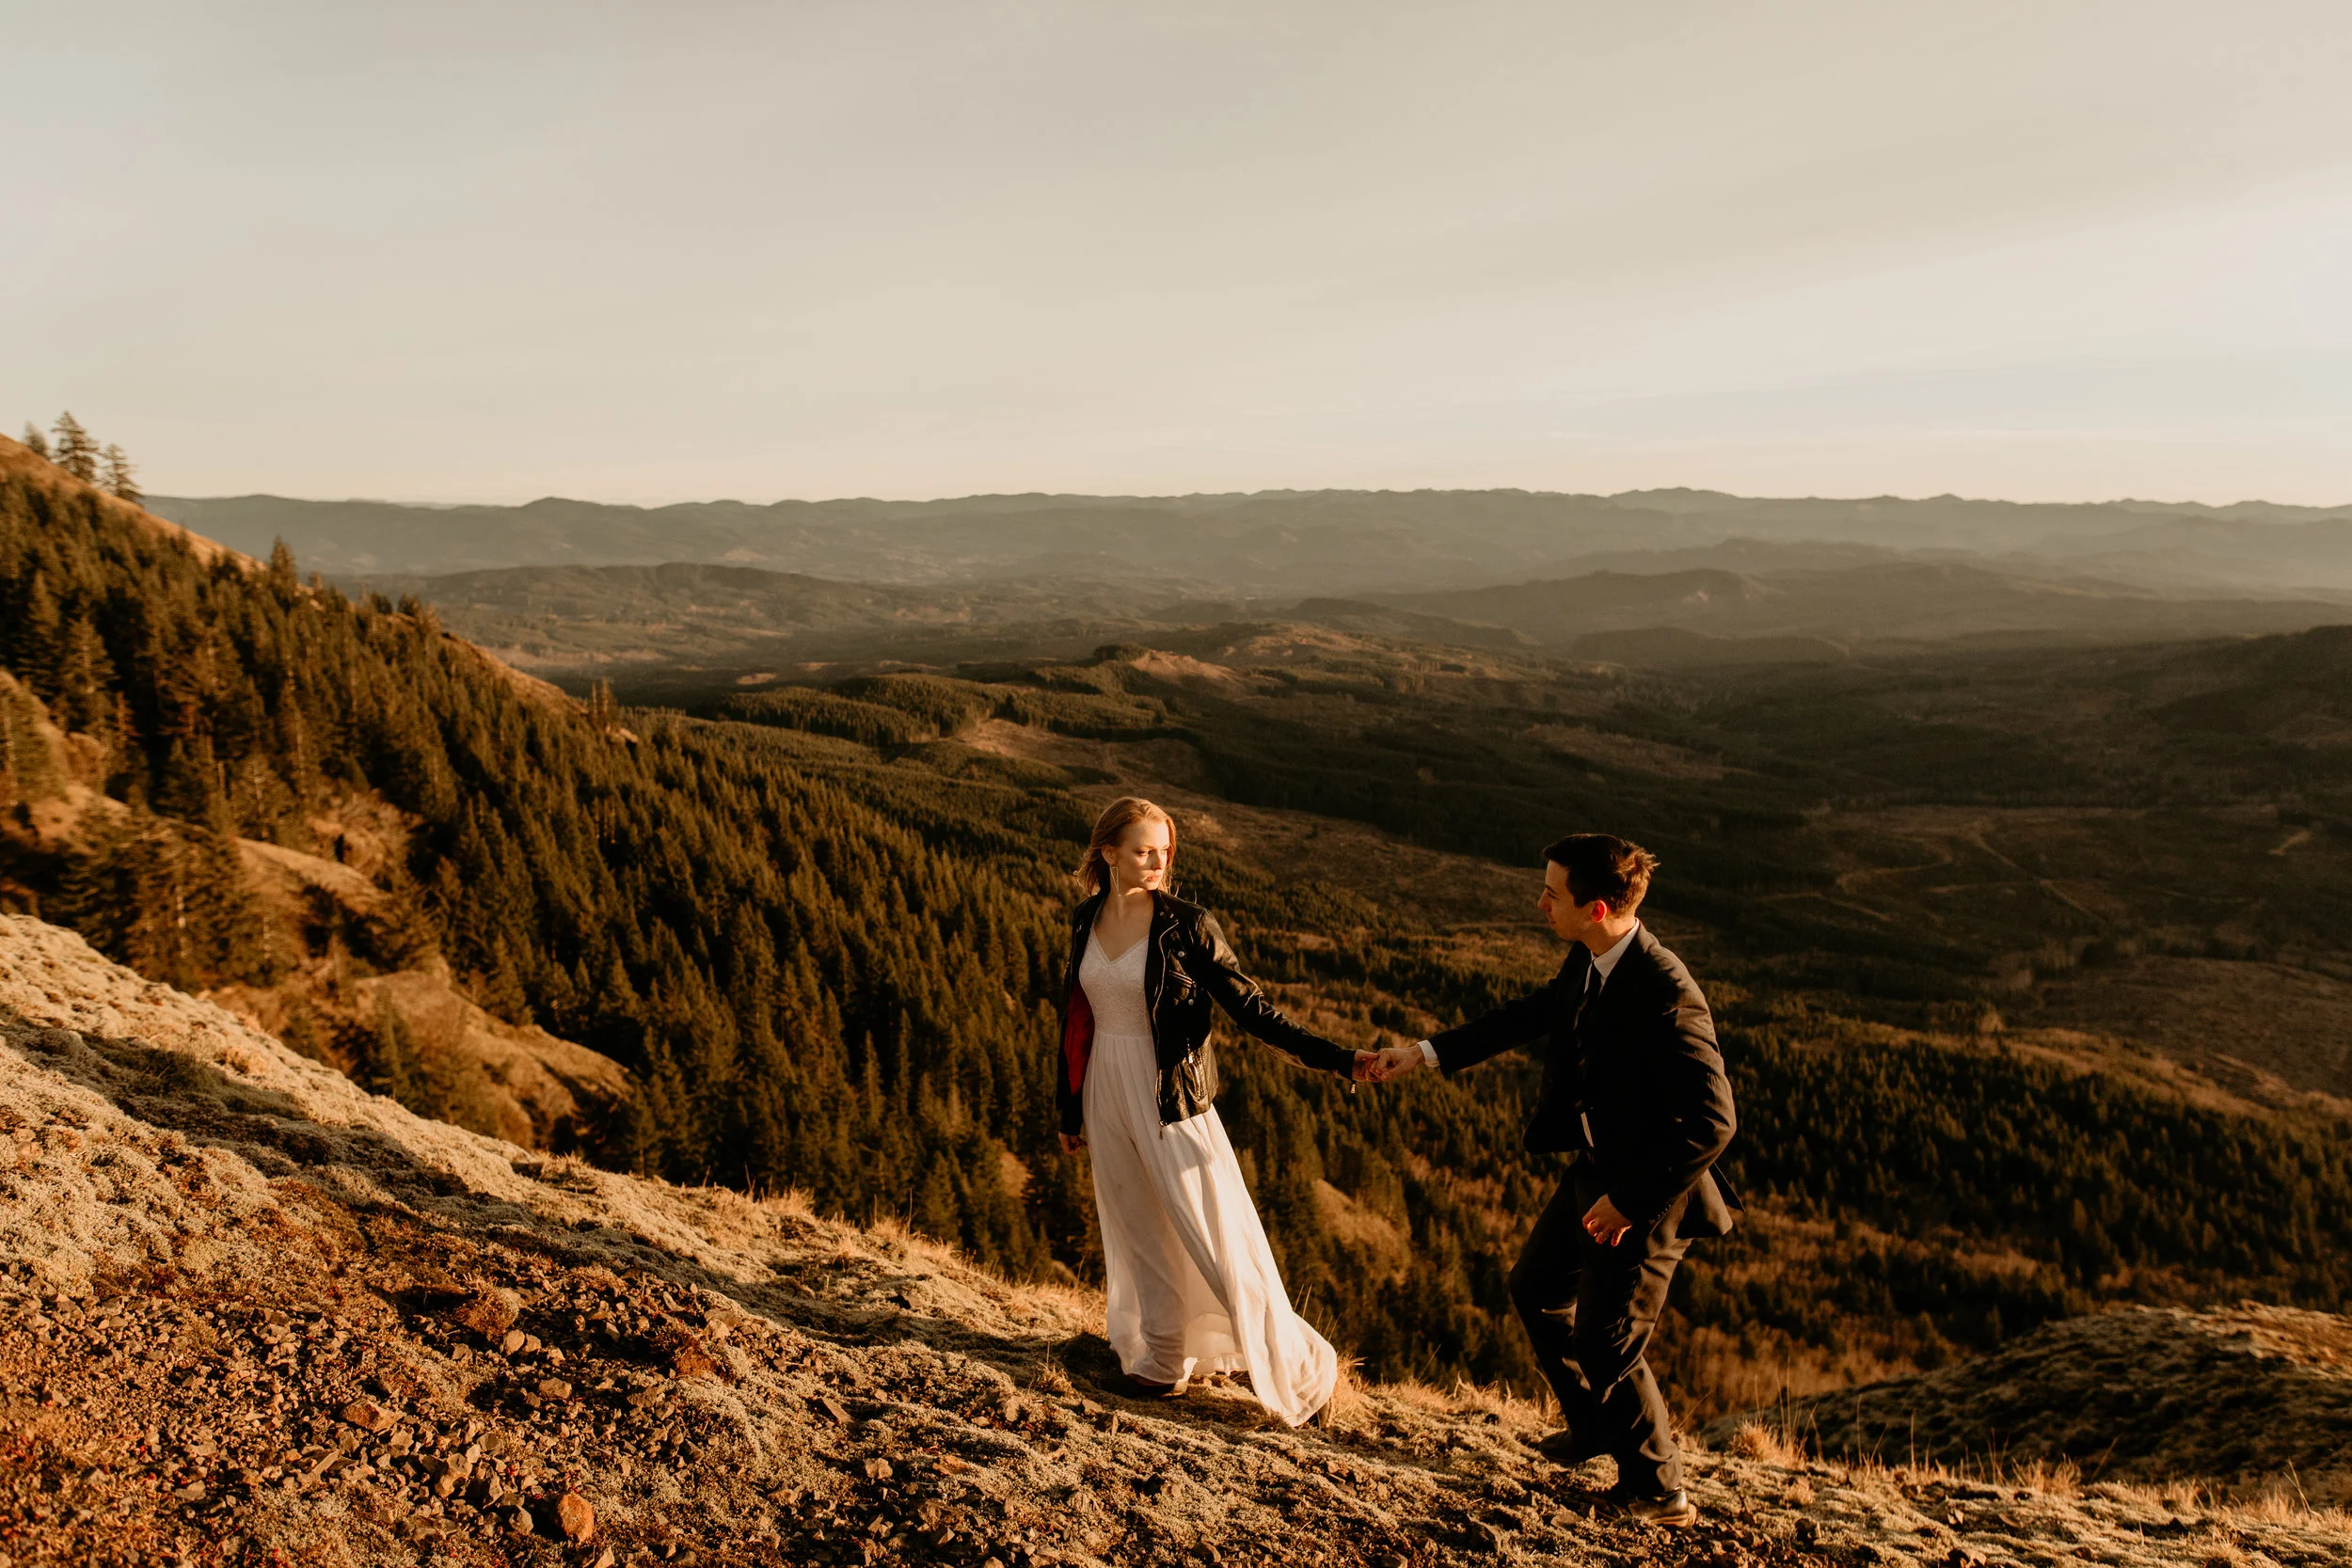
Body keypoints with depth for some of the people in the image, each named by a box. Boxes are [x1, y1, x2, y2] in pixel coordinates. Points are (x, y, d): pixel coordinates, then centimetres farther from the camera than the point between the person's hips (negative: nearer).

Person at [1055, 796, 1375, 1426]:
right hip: (1107, 1095, 5)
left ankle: (1292, 1369, 12)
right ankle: (1163, 1361, 33)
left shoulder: (1187, 925, -12)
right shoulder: (1086, 920, 3)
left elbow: (1252, 1008, -12)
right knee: (1137, 1233, 15)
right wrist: (1070, 1108, 17)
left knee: (1215, 1234, -3)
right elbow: (1076, 1015, 12)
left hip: (1171, 1098, -5)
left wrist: (1337, 1059, -20)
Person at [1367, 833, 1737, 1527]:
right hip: (1597, 1168, 9)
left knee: (1605, 1341, 4)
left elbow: (1712, 1121, -30)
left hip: (1649, 1192, -9)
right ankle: (1594, 1425, 46)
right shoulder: (1589, 961, -6)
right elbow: (1533, 1014, 12)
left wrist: (1628, 1200, -24)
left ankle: (1659, 1491, 28)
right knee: (1537, 1289, 23)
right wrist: (1426, 1052, 10)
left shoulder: (1667, 998, -32)